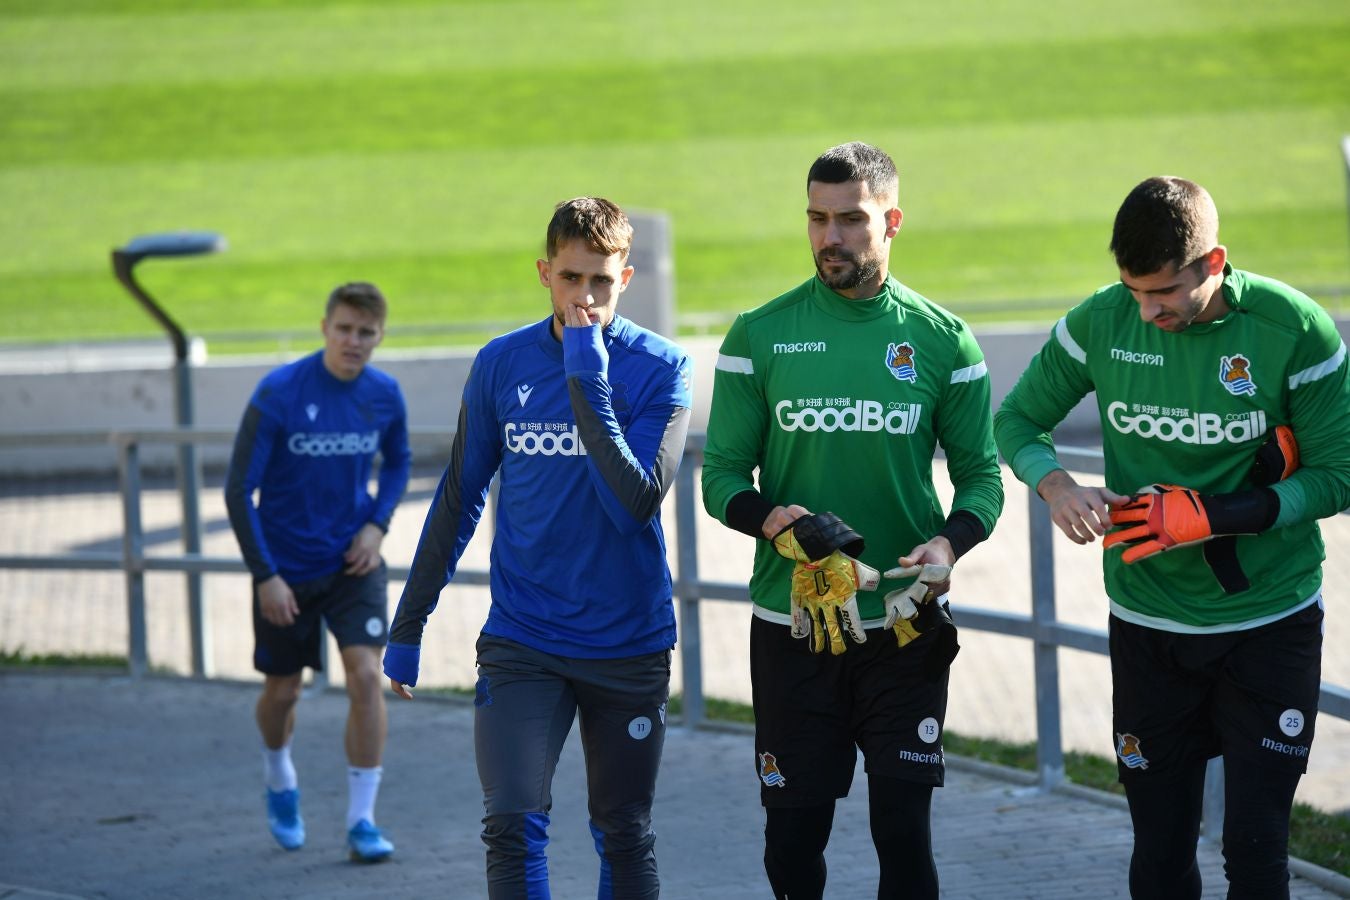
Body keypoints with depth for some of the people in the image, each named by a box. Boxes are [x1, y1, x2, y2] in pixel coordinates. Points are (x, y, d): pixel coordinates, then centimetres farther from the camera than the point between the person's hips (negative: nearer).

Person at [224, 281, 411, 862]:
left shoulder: (385, 395, -5)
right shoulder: (278, 394, -17)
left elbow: (397, 461, 16)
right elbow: (239, 491, -13)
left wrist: (377, 523, -2)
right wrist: (265, 575, -16)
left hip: (353, 563, 2)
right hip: (287, 569, -2)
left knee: (366, 675, -15)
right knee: (282, 690, 11)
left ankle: (361, 820, -7)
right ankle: (280, 783, 43)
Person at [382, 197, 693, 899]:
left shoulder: (660, 369, -6)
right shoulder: (502, 364, 1)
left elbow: (636, 501, -20)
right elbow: (459, 499, 10)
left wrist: (588, 381, -23)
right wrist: (407, 626, 12)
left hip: (629, 645, -1)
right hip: (521, 643, 1)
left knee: (625, 839, 10)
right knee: (513, 829, -13)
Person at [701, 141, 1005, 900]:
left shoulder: (941, 340, 2)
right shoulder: (760, 336, 2)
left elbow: (980, 474, 4)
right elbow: (722, 475, 3)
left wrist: (949, 543, -17)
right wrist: (774, 519, -18)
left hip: (905, 627, -1)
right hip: (790, 629, 1)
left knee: (904, 831, -3)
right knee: (793, 836, 6)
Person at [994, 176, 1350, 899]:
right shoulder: (1101, 323, -6)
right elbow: (1018, 419, 7)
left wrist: (1210, 515, -19)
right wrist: (1056, 486, -15)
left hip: (1269, 626, -2)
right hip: (1147, 625, 2)